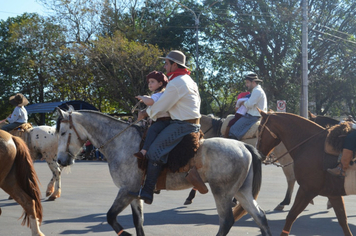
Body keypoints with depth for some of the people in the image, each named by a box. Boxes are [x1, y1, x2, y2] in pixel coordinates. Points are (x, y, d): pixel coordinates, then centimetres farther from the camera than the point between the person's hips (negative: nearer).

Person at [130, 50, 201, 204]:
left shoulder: (176, 83, -15)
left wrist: (145, 114, 4)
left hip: (182, 125, -11)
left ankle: (147, 192, -20)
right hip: (193, 124, 11)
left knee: (155, 152, -17)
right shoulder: (189, 80, 19)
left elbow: (160, 106, -13)